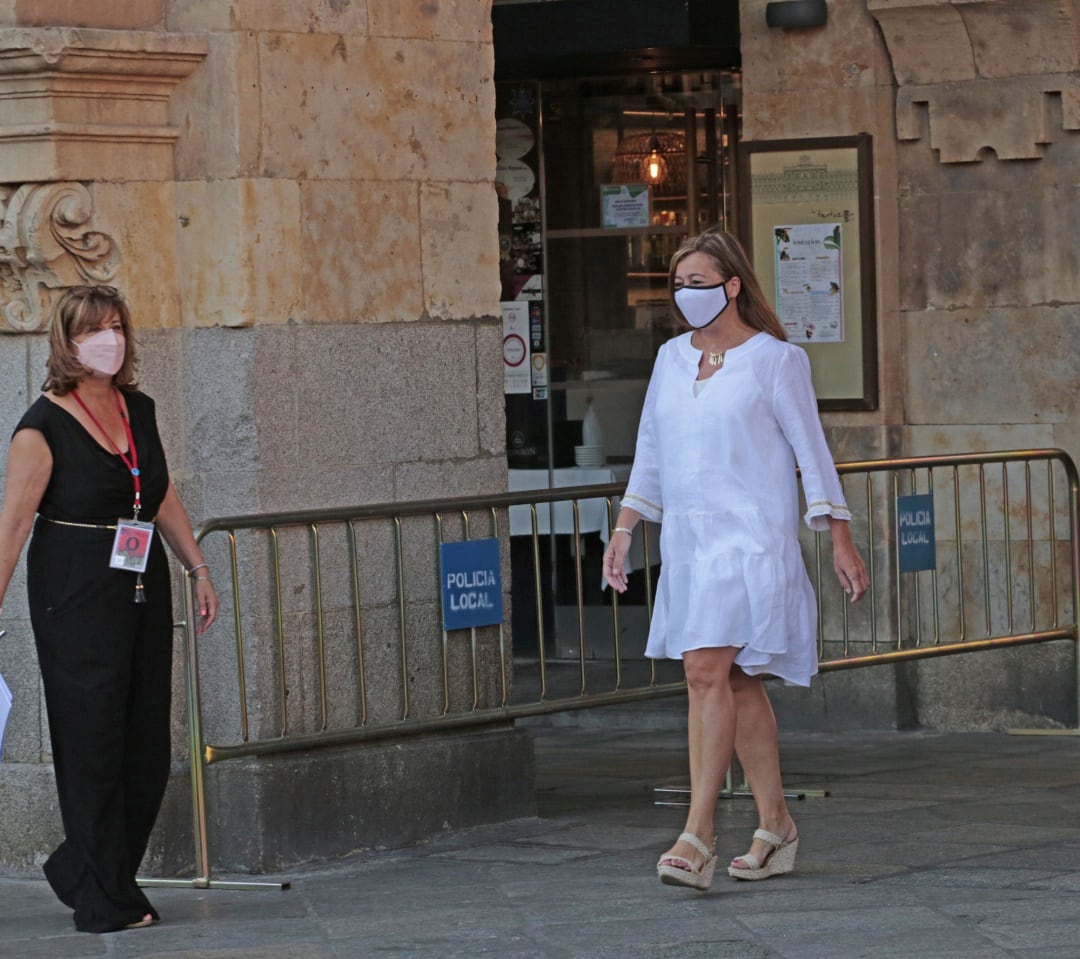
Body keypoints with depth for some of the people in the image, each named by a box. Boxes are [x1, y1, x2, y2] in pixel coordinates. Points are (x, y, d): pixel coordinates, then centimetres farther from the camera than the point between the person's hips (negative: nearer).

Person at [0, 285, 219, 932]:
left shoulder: (139, 410, 9)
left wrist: (199, 569, 20)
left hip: (143, 588, 7)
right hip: (76, 596, -7)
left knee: (148, 746, 6)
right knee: (93, 741, -3)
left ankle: (79, 871, 22)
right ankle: (106, 902, 5)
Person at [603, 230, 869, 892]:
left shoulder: (775, 360, -2)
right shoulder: (672, 359, 14)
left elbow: (811, 451, -1)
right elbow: (650, 452, 21)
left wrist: (841, 541, -4)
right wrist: (625, 529, 15)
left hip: (750, 535, -6)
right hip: (688, 539, 6)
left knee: (707, 671, -17)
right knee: (737, 682, 8)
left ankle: (699, 834, -19)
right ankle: (776, 825, 16)